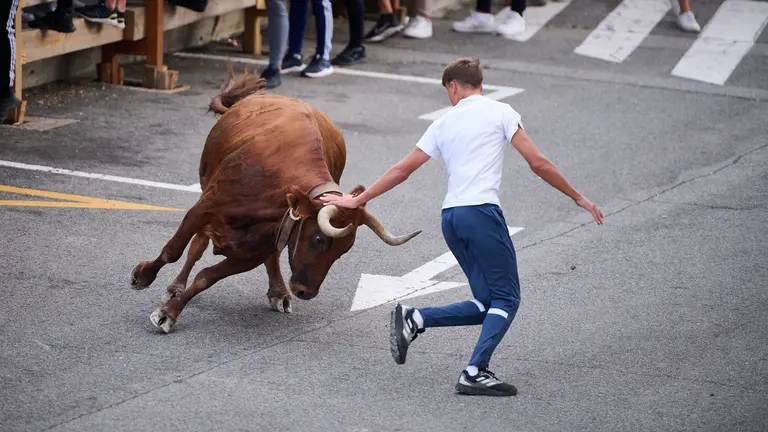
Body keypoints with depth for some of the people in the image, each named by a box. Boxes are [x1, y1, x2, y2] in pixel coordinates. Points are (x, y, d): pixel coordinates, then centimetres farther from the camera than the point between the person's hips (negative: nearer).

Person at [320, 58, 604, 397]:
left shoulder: (444, 123, 17)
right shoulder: (500, 112, 5)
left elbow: (402, 170, 20)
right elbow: (538, 163, 2)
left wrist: (357, 200, 30)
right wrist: (578, 197, 11)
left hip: (450, 217, 6)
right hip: (481, 212, -6)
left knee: (486, 304, 11)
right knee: (507, 298, 0)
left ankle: (414, 319, 0)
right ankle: (475, 373, -13)